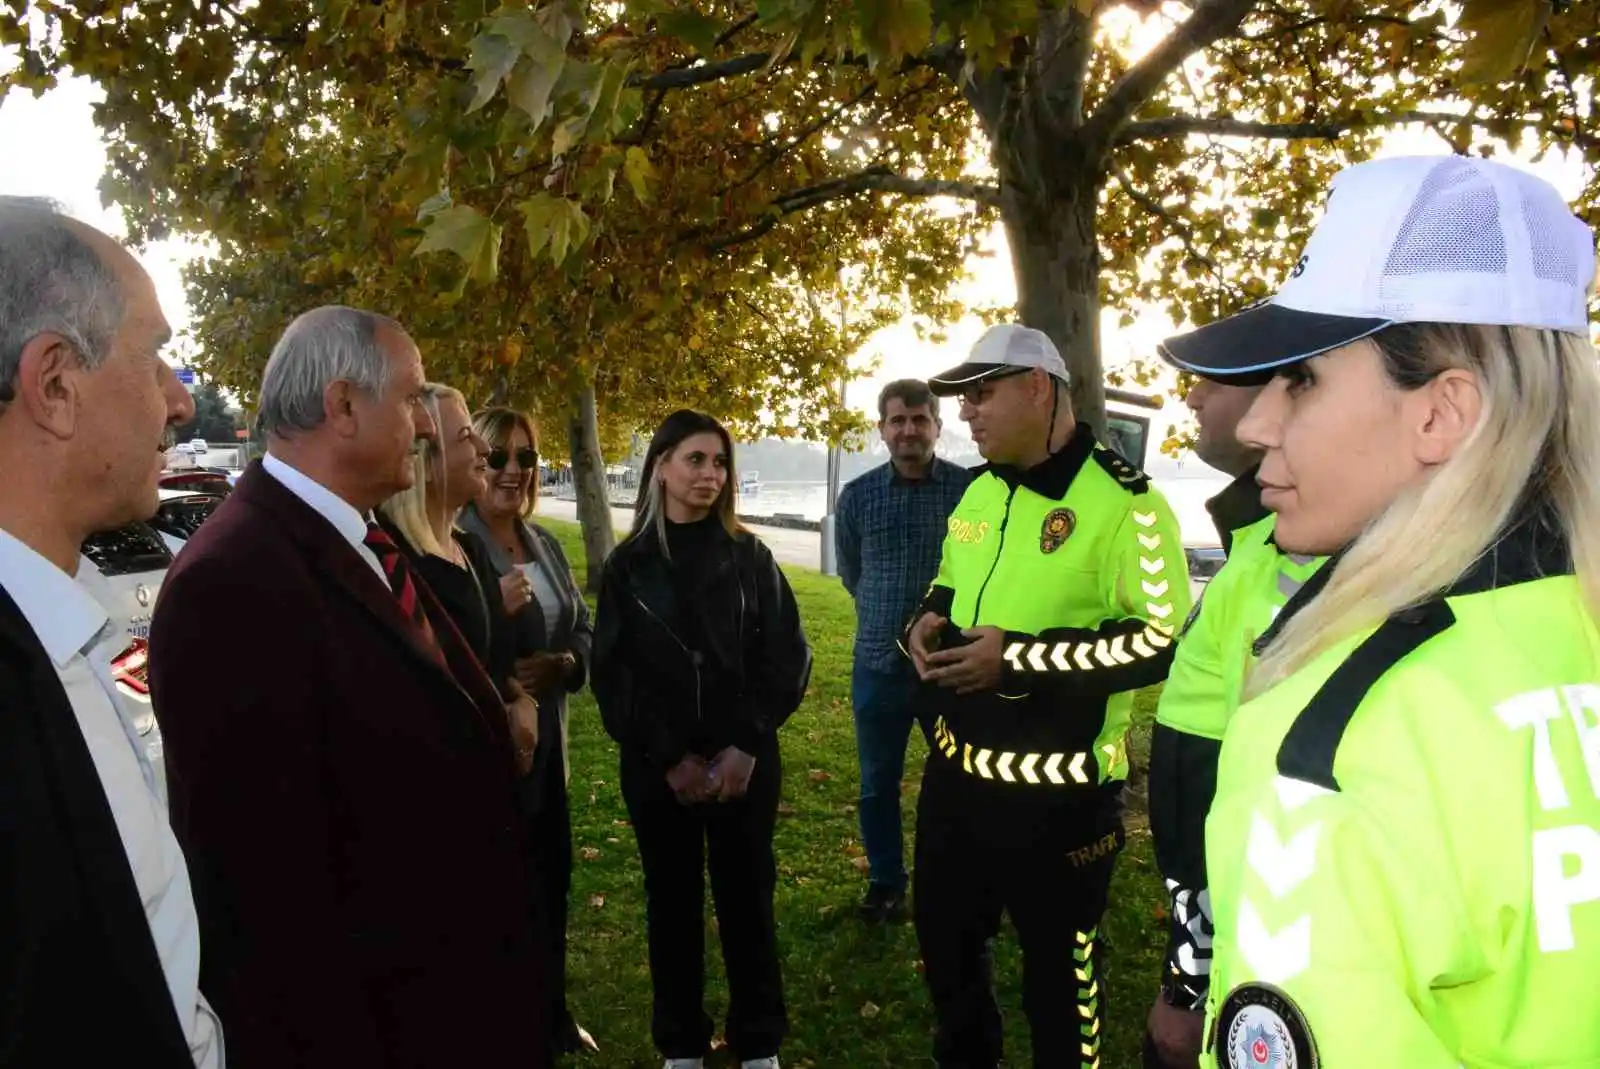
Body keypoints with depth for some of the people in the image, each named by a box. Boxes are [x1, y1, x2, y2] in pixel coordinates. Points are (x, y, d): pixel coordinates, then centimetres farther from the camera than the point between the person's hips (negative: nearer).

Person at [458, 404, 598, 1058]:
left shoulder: (546, 544, 8)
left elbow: (585, 629, 12)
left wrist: (563, 665, -8)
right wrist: (494, 611, -29)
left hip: (548, 744, 7)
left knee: (550, 882, 17)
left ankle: (553, 1014, 36)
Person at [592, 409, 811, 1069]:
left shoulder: (750, 557, 1)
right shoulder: (628, 565, 0)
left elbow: (787, 659, -3)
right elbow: (613, 674, -3)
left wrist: (746, 746, -12)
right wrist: (670, 757, -10)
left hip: (743, 761, 0)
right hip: (657, 767, 0)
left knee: (747, 901, 9)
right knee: (673, 903, 12)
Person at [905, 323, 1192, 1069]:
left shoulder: (1122, 501, -16)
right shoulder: (980, 492, 10)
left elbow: (1164, 641, -20)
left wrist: (1021, 658, -24)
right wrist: (926, 622, 0)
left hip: (1057, 792, -8)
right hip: (956, 772, 8)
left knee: (1058, 973, 13)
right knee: (944, 942, 24)